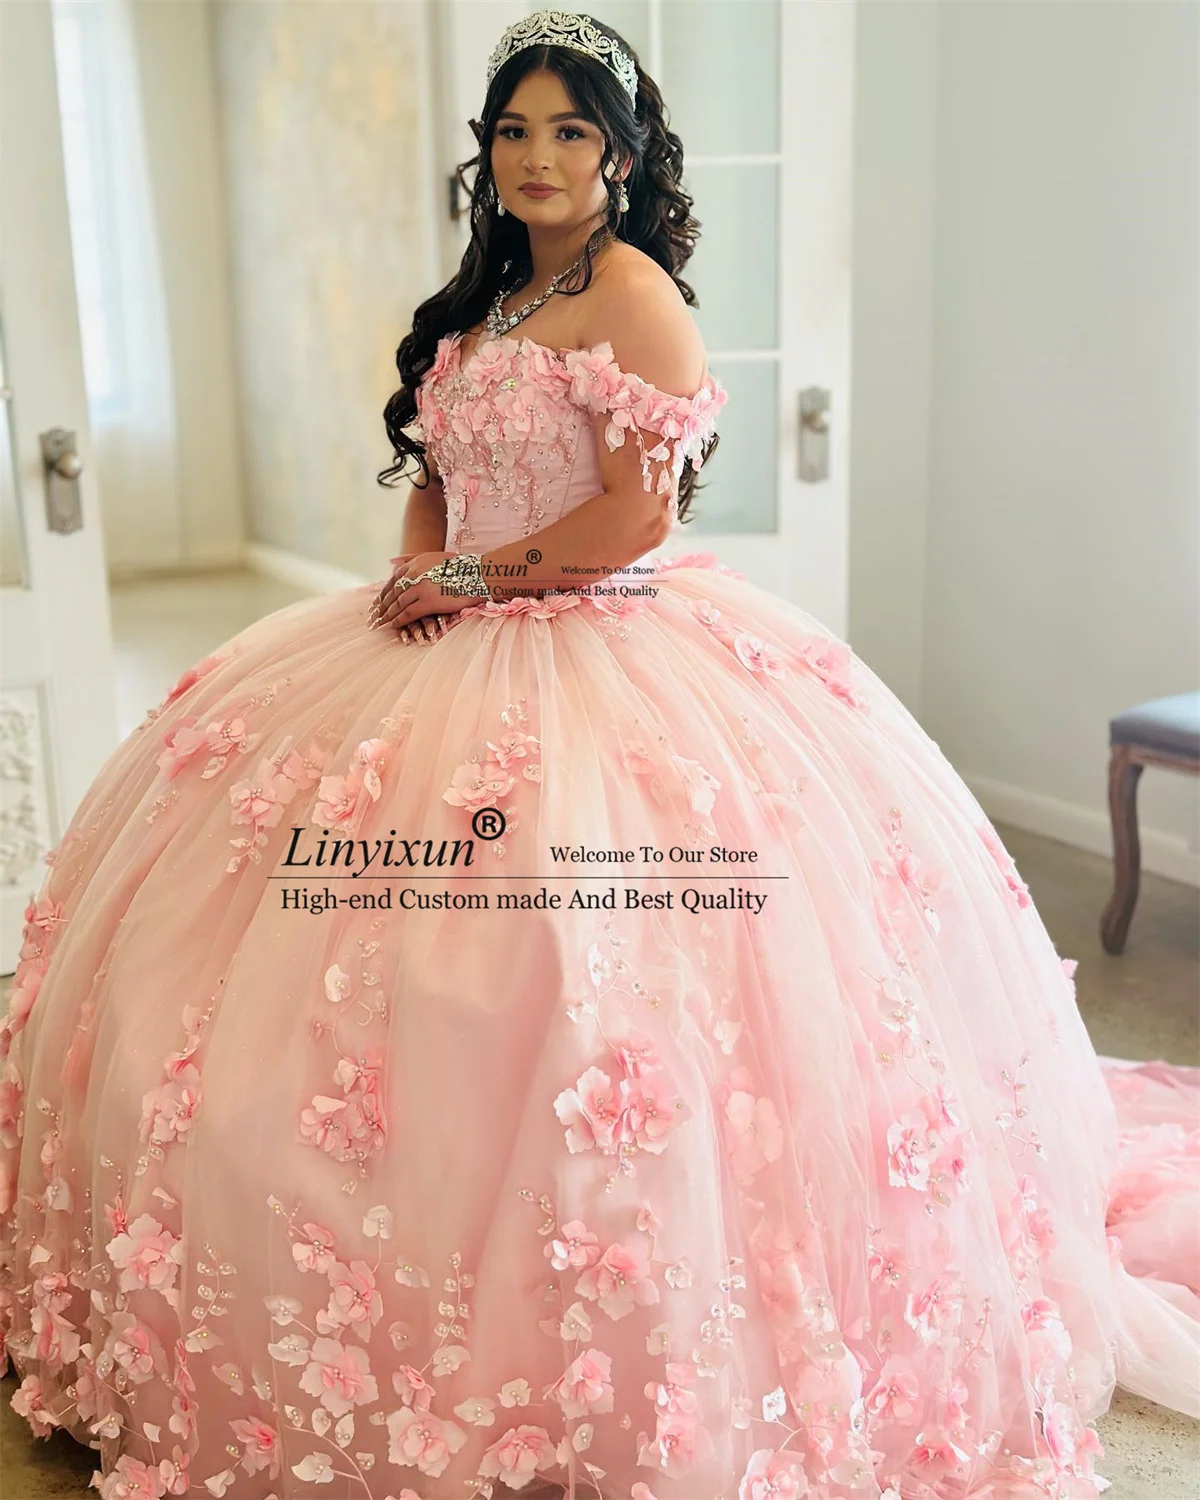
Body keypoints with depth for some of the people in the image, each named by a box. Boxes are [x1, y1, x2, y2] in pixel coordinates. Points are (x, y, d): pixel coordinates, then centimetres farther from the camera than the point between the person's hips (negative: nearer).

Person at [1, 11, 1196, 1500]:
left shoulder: (633, 288, -8)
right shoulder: (484, 300, 18)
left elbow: (635, 514, -16)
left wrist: (466, 581, -10)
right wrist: (418, 574, 1)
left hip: (601, 663, -9)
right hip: (453, 655, 9)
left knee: (538, 1018, -11)